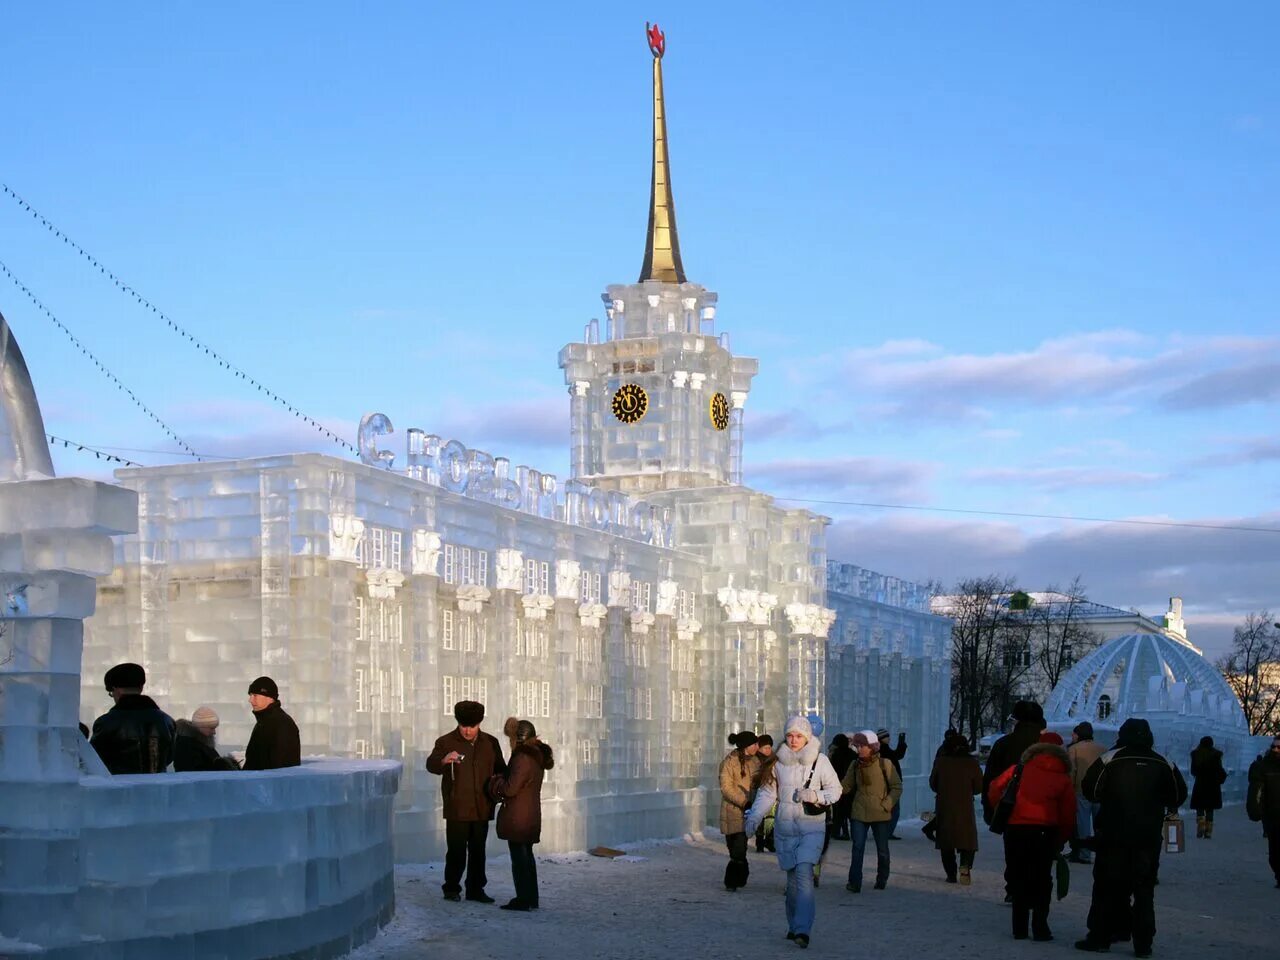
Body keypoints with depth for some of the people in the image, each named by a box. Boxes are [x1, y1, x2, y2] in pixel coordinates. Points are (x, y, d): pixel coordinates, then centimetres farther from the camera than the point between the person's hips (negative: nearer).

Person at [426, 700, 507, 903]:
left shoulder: (490, 743, 10)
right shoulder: (446, 742, -3)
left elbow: (501, 769, 20)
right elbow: (431, 765, -15)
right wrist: (443, 760, -38)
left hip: (482, 808, 4)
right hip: (457, 809, -4)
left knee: (478, 851, 10)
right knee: (456, 852, -3)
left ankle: (475, 889, 19)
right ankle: (451, 888, 10)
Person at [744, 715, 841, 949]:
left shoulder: (820, 760, -3)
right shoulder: (778, 761, 3)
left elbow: (835, 790, 3)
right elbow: (767, 792, 8)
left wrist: (814, 795, -16)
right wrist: (754, 816, -5)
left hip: (812, 828, -3)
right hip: (785, 829, 3)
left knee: (804, 872, -19)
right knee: (792, 877, 7)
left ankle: (803, 930, -23)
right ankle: (794, 926, 24)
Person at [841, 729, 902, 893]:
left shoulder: (884, 764, -6)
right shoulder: (855, 765, 3)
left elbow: (897, 787, -3)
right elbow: (846, 786, 5)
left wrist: (886, 804, -11)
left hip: (880, 814, -2)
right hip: (859, 813, 2)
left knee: (882, 849, 11)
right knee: (857, 848, -6)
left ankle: (882, 879, 28)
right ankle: (854, 882, -6)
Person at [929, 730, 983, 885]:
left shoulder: (940, 761, -1)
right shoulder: (972, 763, -3)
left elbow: (933, 784, 7)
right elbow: (979, 787, 1)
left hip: (944, 807, 1)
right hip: (965, 808, -1)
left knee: (946, 842, 10)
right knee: (968, 840, 4)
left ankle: (951, 874, 7)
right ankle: (965, 865, -21)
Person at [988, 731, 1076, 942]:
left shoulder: (1019, 770, 9)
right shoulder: (1063, 779, 8)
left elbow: (994, 790, 6)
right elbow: (1068, 816, 5)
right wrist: (1060, 842, 16)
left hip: (1015, 830, 1)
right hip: (1045, 832, -1)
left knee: (1018, 879, 12)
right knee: (1042, 880, 9)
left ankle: (1020, 928, 13)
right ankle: (1040, 927, 3)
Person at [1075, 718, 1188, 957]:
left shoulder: (1110, 759, -7)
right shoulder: (1163, 765, 2)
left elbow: (1090, 790, -8)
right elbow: (1178, 796, 7)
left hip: (1113, 836, -2)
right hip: (1149, 838, 2)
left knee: (1107, 886, 5)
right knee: (1144, 889, 8)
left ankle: (1099, 937, 4)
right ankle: (1143, 943, 6)